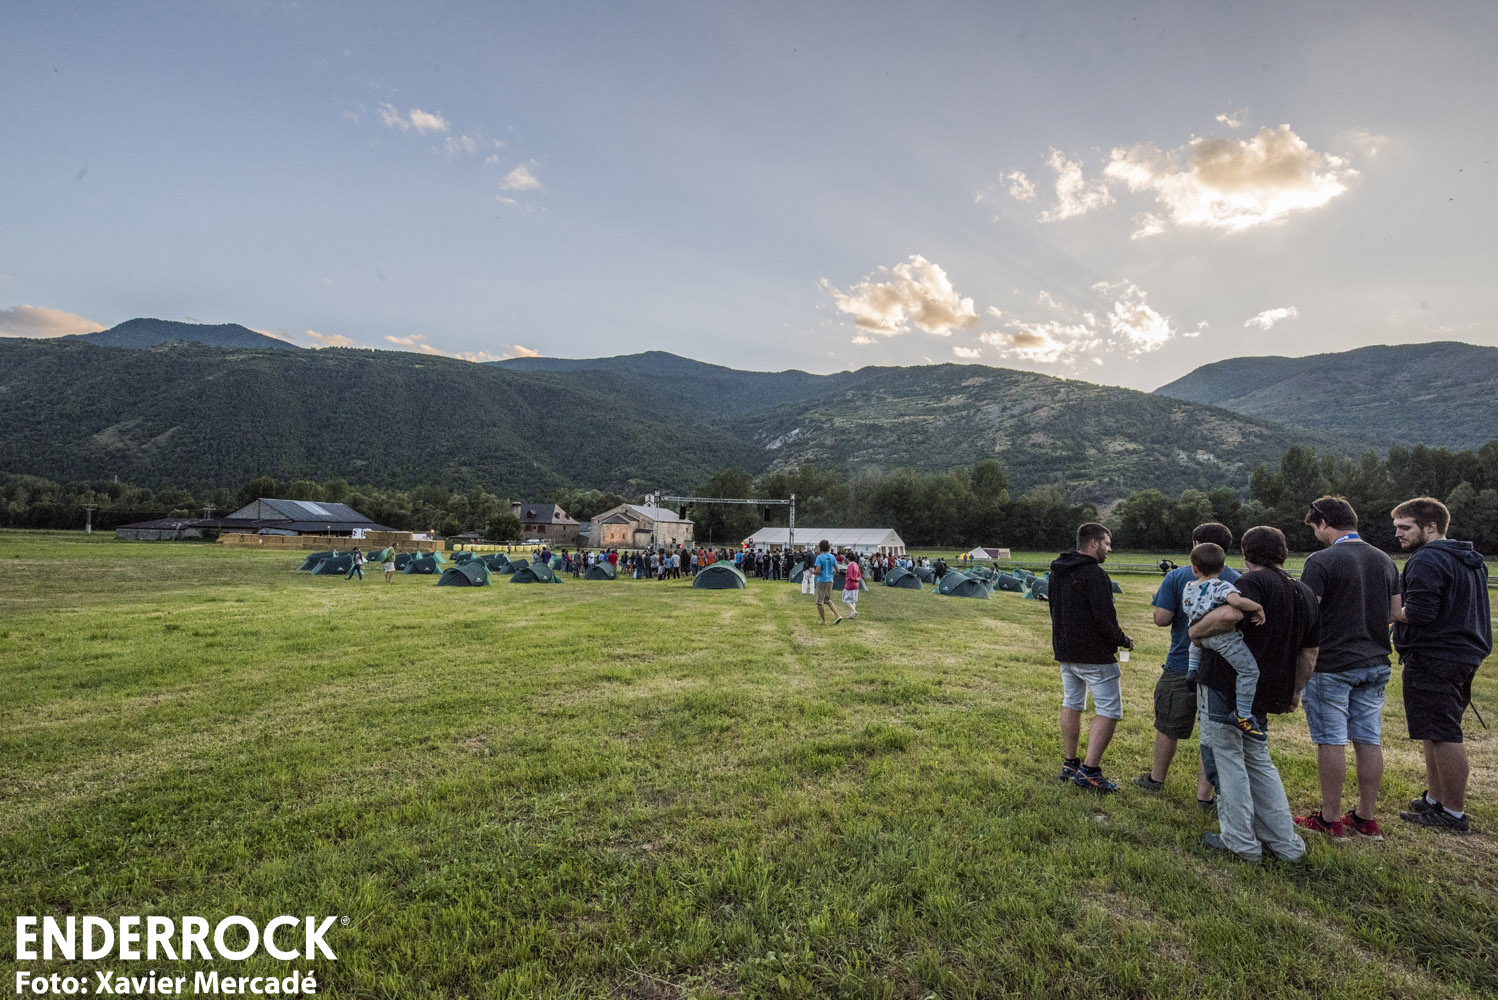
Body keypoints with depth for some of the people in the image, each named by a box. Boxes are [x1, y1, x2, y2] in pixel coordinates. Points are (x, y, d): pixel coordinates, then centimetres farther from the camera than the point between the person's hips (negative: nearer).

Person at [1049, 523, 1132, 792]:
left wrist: (1063, 643, 19)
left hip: (1065, 651, 9)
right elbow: (1105, 618, -21)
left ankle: (1069, 764, 25)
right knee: (1109, 711, 0)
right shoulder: (1093, 573, -19)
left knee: (1071, 705, 18)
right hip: (1095, 655, -9)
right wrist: (1123, 641, -4)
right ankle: (1089, 771, -3)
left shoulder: (1057, 571, 10)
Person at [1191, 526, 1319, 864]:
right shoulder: (1306, 594, 13)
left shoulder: (1255, 581, -13)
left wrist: (1196, 630, -18)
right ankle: (1285, 842, 25)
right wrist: (1294, 692, 27)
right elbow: (1309, 653, 18)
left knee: (1228, 760, 4)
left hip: (1224, 684, -8)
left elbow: (1230, 613, -34)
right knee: (1259, 762, 21)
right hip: (1263, 693, 8)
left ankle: (1241, 842, 12)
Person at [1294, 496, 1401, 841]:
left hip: (1331, 666, -7)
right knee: (1369, 740, 11)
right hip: (1375, 664, 7)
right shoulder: (1385, 561, 8)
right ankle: (1366, 818, 21)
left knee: (1331, 742, 1)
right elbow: (1395, 612, 15)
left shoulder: (1321, 561, -14)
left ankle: (1330, 819, 10)